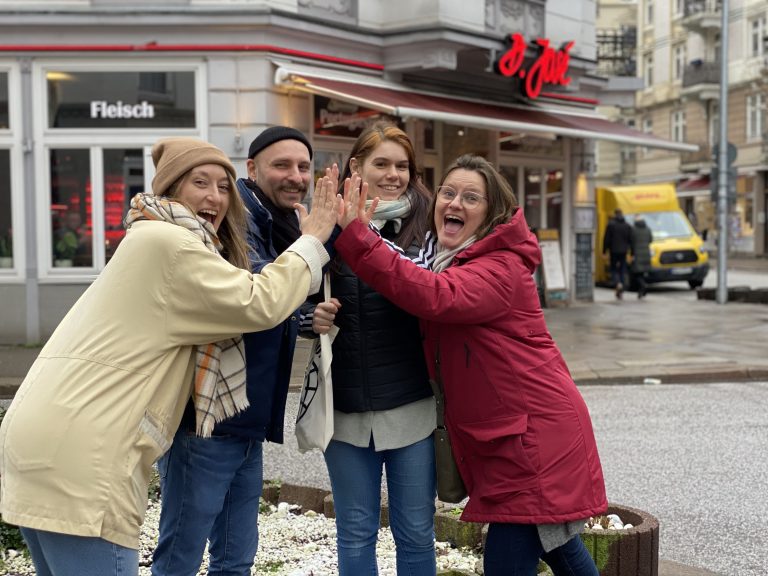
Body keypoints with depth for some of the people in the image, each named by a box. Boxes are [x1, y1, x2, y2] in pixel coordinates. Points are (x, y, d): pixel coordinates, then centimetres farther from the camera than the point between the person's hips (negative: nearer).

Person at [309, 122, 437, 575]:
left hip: (412, 404, -1)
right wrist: (314, 319, -12)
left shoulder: (425, 223, -2)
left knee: (415, 531, 10)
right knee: (355, 534, 13)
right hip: (345, 405, 2)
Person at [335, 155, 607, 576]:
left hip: (536, 431, -9)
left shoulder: (501, 268, -19)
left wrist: (354, 236, -41)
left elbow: (435, 296, -36)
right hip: (501, 434, 9)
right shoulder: (442, 258, 10)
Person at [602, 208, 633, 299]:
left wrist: (604, 251, -2)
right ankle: (620, 292, 8)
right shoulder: (627, 226, 4)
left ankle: (618, 284, -23)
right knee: (622, 271, 9)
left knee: (614, 270, 6)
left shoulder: (610, 224, -7)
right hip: (623, 251, 3)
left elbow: (606, 239, -8)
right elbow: (631, 240, 4)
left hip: (614, 251, -3)